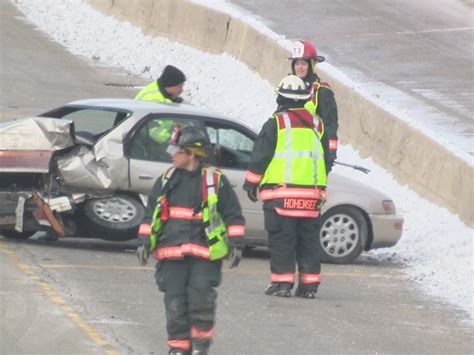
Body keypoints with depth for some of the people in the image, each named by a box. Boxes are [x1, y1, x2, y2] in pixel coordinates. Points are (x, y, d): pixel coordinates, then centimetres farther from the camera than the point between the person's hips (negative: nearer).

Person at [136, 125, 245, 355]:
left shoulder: (215, 181, 1)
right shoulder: (166, 181, 11)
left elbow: (233, 215, 5)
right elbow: (150, 214, 17)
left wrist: (236, 245, -2)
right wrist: (145, 242, 8)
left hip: (204, 252, -3)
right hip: (171, 253, 3)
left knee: (201, 299, -7)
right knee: (175, 302, 1)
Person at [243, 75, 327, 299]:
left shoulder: (276, 123, -4)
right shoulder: (316, 125, 13)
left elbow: (260, 156, -2)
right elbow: (326, 157, 19)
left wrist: (251, 183, 9)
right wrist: (322, 189, 28)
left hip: (281, 191, -5)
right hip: (311, 193, 5)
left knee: (281, 238, -2)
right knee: (308, 239, 8)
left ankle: (282, 282, -6)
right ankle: (309, 284, 7)